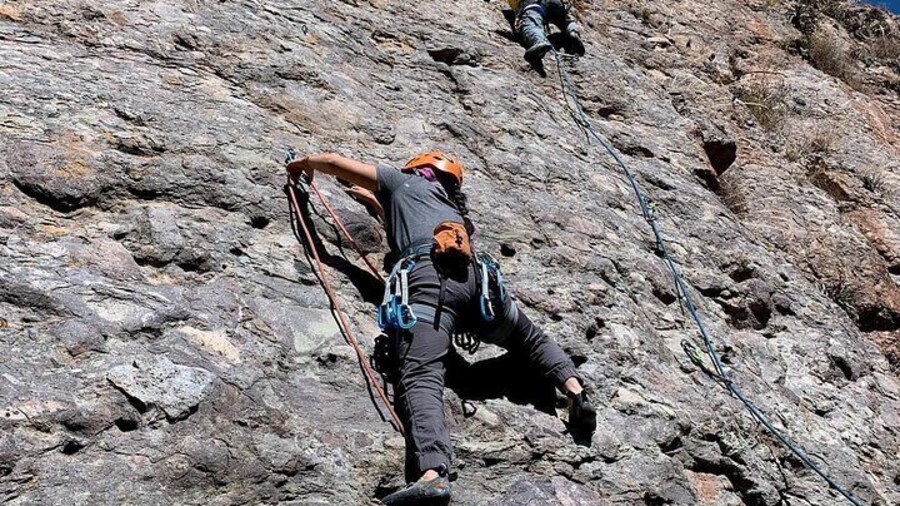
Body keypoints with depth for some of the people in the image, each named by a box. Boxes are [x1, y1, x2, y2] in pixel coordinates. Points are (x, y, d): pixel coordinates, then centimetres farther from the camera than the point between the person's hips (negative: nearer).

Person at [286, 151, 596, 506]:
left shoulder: (403, 182, 30)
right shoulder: (454, 208, 42)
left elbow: (333, 162, 34)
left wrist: (302, 163, 53)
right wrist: (376, 201, 68)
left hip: (428, 273, -5)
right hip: (477, 274, 5)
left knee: (420, 377, -23)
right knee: (529, 336, 31)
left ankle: (432, 474, -45)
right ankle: (574, 388, 10)